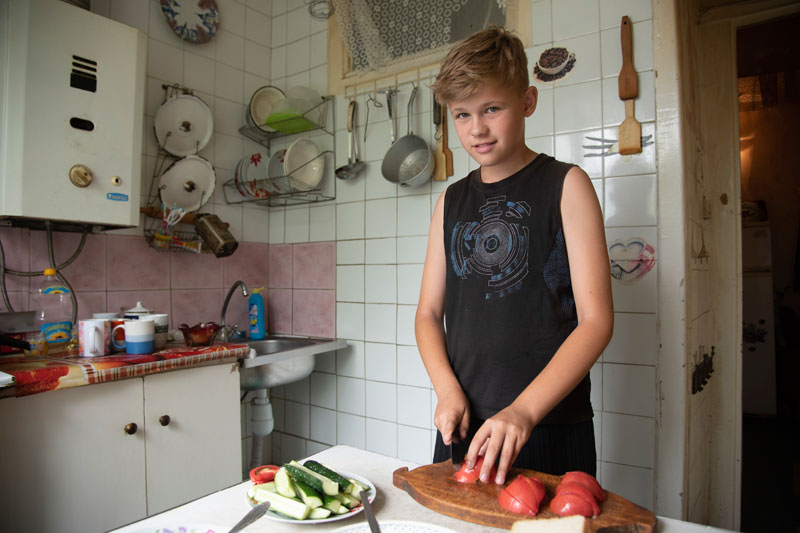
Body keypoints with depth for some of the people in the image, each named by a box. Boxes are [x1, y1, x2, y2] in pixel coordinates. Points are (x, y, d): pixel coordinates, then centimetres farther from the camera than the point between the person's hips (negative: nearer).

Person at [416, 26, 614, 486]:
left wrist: (524, 410, -22)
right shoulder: (451, 202, 8)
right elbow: (429, 313, 8)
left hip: (550, 427, -3)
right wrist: (448, 391, -8)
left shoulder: (565, 185, -4)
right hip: (463, 423, 4)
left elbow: (596, 319, -12)